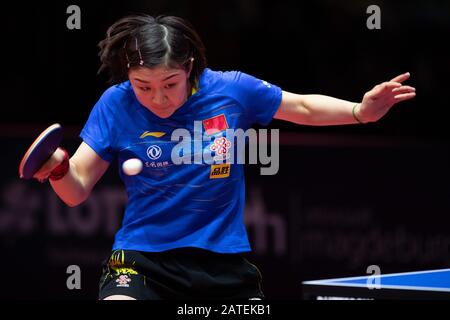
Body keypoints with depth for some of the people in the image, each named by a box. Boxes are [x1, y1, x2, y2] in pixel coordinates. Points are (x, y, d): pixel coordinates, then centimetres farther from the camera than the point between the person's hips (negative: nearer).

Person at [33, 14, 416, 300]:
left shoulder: (232, 90, -9)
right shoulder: (115, 106, -10)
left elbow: (304, 107, 9)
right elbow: (77, 190, -6)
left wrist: (361, 111, -8)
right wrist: (58, 169, -29)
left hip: (225, 259, 2)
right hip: (143, 257, -2)